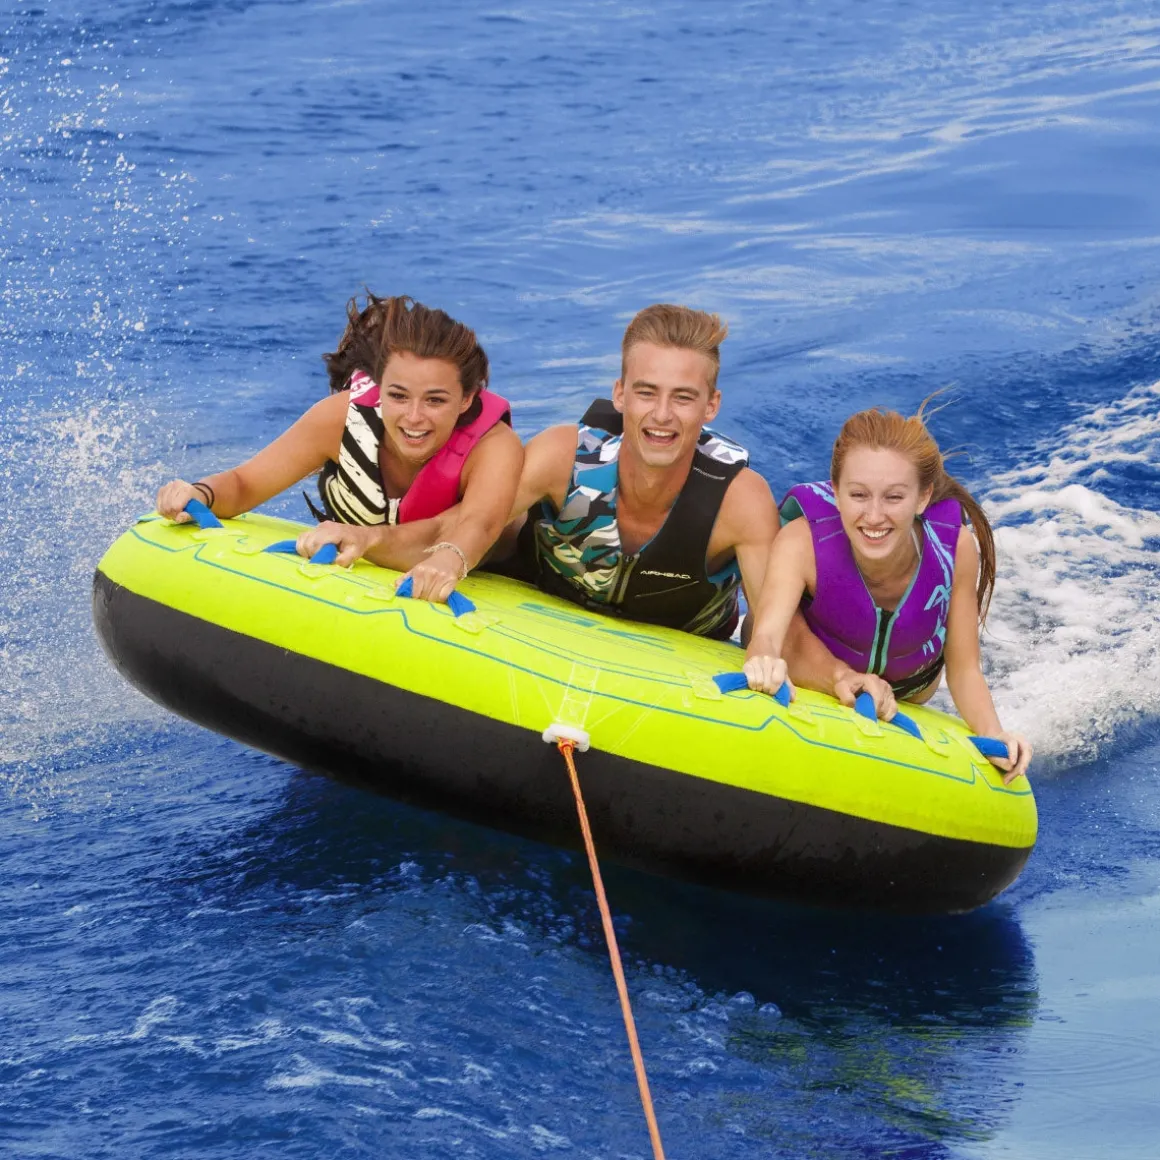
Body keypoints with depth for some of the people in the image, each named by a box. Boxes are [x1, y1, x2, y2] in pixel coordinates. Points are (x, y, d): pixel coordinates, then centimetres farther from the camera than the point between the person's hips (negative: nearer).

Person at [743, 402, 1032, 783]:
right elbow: (767, 634, -57)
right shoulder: (802, 542, -43)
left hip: (909, 691, 2)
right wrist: (765, 661, -81)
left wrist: (992, 735, -42)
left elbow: (964, 670, -24)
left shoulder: (955, 548, -36)